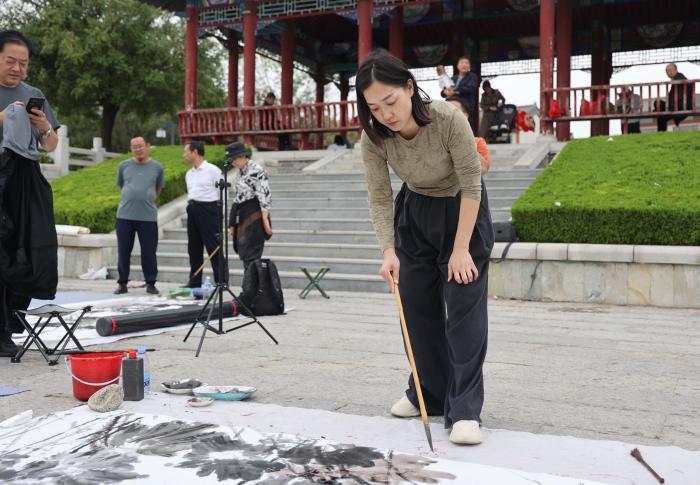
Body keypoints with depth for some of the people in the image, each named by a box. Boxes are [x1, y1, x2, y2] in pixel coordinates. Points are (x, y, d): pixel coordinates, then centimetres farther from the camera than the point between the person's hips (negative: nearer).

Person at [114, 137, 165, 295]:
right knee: (123, 251, 6)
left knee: (149, 252, 3)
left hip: (148, 216, -1)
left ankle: (150, 283, 14)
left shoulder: (157, 167, 4)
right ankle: (122, 283, 17)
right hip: (124, 216, 1)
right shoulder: (124, 166, 5)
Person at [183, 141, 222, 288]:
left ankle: (221, 281, -1)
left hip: (208, 208, -8)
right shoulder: (189, 174, 16)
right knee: (194, 248, 11)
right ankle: (194, 281, 19)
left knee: (214, 247, -6)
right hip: (192, 210, 8)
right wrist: (191, 207, 15)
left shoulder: (212, 170, -7)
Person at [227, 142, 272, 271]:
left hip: (254, 215, -9)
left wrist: (265, 220, -22)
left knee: (250, 254, -8)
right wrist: (232, 224, 17)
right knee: (243, 251, 10)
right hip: (242, 216, 9)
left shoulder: (256, 170, -12)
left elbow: (265, 197, -17)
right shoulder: (240, 173, 14)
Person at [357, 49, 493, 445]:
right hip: (415, 212, 4)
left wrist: (461, 249, -22)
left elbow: (471, 185, -23)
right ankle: (429, 395, 23)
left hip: (463, 212, -4)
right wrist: (389, 251, -24)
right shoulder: (374, 138, -21)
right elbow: (380, 199, -12)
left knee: (464, 309, -10)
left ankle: (465, 411, -7)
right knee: (418, 306, 7)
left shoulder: (449, 119, -32)